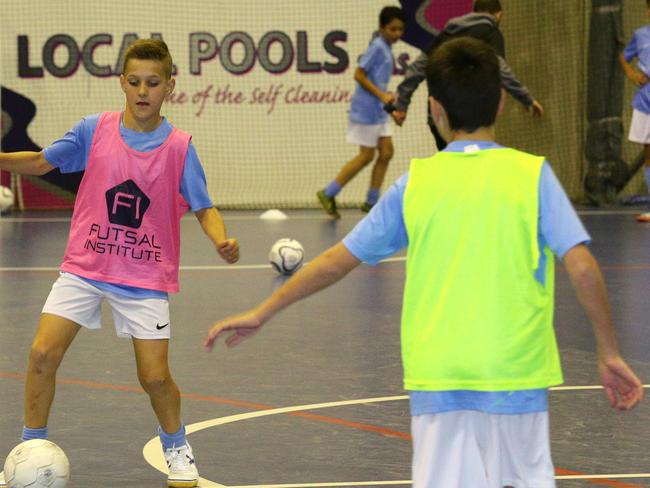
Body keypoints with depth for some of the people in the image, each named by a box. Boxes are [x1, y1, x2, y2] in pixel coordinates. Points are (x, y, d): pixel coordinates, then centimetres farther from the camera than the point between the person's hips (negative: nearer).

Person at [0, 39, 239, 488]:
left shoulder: (179, 147, -7)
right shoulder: (95, 130, -3)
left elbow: (203, 207, -7)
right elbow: (42, 162, 9)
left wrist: (222, 241, -27)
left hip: (146, 275, -1)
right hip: (84, 266, 1)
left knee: (155, 375, -6)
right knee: (43, 353, -11)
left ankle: (176, 447, 24)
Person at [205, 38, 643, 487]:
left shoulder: (417, 183, 2)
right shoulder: (532, 175, -2)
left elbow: (338, 260, 6)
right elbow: (582, 267, -11)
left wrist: (263, 312, 16)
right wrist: (610, 353, -1)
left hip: (438, 377, 1)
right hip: (517, 374, -1)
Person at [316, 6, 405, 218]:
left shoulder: (386, 48, 11)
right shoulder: (377, 47, -16)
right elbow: (359, 75, -19)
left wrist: (387, 97, 13)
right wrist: (381, 95, -21)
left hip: (378, 111, 9)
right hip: (367, 108, -9)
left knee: (386, 152, 7)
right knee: (366, 155, -3)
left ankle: (372, 201, 13)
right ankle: (328, 194, 5)